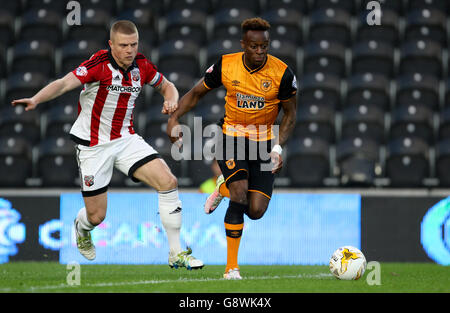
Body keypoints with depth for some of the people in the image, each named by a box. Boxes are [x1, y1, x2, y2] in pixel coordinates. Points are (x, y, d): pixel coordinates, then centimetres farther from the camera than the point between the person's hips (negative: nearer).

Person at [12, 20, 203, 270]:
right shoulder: (99, 64, -20)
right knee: (97, 216, 0)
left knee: (168, 182, -14)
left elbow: (166, 86, 16)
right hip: (93, 144, -5)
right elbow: (64, 83, -32)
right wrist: (36, 99, -50)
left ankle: (176, 254, -3)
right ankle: (81, 229, 42)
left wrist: (171, 99, -8)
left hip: (126, 139, 5)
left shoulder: (142, 66, -3)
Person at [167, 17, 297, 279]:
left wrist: (278, 147, -15)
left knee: (256, 211, -7)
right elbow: (196, 93, 5)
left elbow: (290, 113, -2)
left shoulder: (282, 73, -13)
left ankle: (224, 188, 28)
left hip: (264, 141, 1)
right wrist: (175, 117, -11)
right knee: (239, 196, -21)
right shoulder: (225, 66, -10)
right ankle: (232, 266, -11)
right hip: (232, 137, -1)